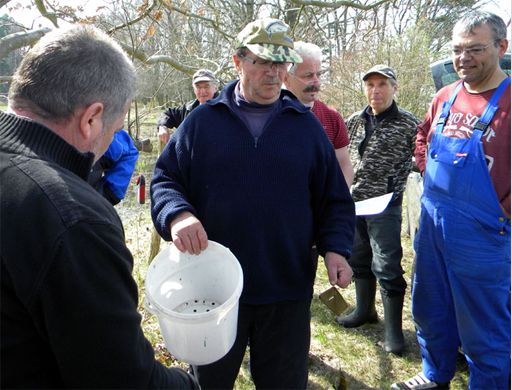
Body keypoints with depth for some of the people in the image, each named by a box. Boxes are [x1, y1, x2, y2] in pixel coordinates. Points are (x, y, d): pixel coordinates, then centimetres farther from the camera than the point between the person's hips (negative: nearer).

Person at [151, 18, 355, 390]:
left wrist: (335, 248, -9)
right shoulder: (202, 121, 1)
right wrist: (177, 214, -21)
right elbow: (165, 179, 1)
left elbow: (334, 200, 7)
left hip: (287, 291, 1)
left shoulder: (307, 125, 5)